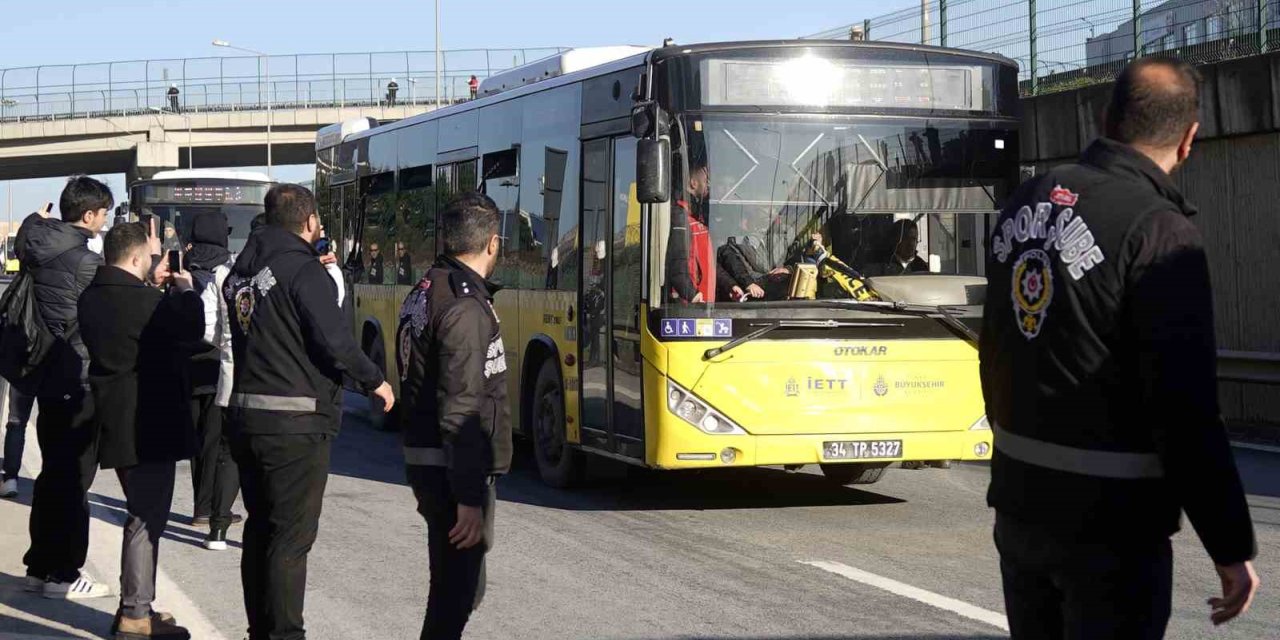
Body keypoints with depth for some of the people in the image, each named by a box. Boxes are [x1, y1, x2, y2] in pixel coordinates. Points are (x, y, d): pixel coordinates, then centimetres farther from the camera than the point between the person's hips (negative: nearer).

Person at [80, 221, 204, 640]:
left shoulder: (92, 298, 6)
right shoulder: (146, 302, -22)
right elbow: (191, 329, -10)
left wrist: (154, 286, 13)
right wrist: (185, 291, 4)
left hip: (116, 423, 9)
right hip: (150, 425, -9)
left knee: (144, 513, 19)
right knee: (147, 516, -2)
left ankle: (137, 606, 25)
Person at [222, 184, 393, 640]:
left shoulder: (242, 271, 13)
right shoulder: (303, 269, -12)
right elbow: (334, 341, -17)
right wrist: (375, 381, -1)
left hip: (246, 416, 8)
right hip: (296, 423, -8)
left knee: (260, 530, 15)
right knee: (290, 538, -4)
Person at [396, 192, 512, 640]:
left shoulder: (424, 293, 11)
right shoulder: (466, 308, -19)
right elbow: (461, 412, -23)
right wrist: (469, 497, -23)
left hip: (423, 459, 10)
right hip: (457, 469, -10)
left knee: (460, 584, 19)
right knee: (456, 590, -5)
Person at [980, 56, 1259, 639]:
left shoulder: (1025, 203, 6)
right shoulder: (1159, 232, -18)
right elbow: (1187, 410, -21)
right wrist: (1231, 547, -15)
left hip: (1018, 500, 8)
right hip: (1110, 522, -7)